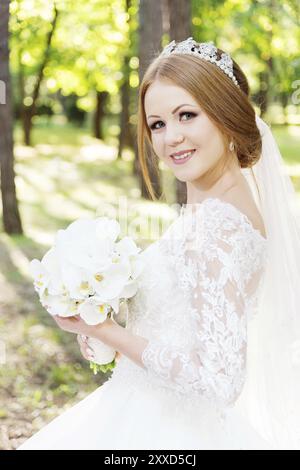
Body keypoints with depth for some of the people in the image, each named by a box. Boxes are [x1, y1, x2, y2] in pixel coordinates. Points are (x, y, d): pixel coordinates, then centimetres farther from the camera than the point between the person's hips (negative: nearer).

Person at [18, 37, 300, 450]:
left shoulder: (217, 224, -25)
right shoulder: (230, 202, 2)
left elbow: (220, 381, -28)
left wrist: (104, 330, -19)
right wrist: (113, 331, 2)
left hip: (166, 428, -8)